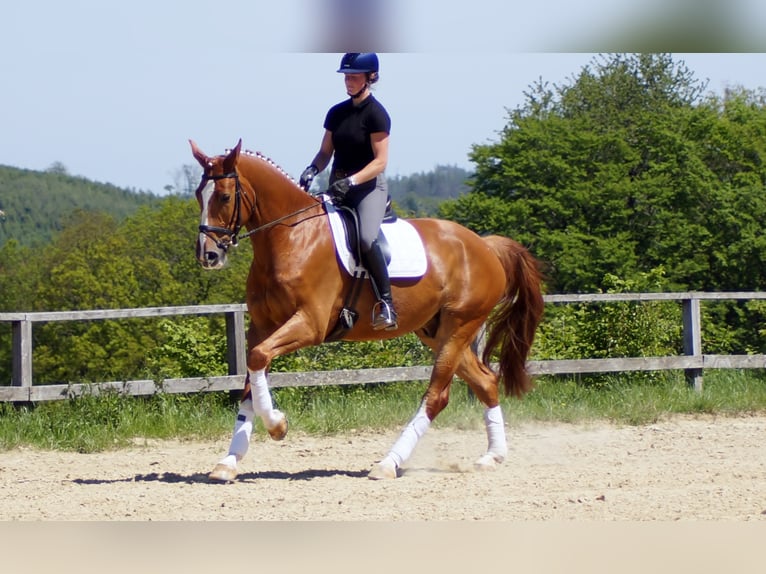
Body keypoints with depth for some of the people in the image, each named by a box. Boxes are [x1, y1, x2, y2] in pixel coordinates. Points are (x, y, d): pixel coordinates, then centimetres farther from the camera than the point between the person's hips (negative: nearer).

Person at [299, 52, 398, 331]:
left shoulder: (376, 114, -9)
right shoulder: (337, 113, 10)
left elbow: (380, 162, -14)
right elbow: (326, 151, 15)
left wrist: (350, 181, -26)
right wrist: (313, 169, -7)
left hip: (369, 187, -7)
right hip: (338, 187, 8)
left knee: (367, 238, -31)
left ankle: (386, 305, -27)